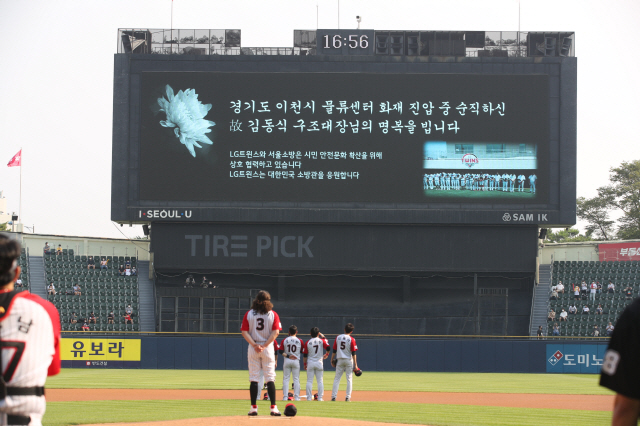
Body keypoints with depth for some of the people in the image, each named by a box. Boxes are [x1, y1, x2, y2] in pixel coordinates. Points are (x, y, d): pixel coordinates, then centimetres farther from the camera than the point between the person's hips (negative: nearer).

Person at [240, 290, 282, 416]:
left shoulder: (249, 314, 2)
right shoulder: (273, 314, 0)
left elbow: (244, 332, -6)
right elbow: (276, 332, -10)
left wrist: (255, 345, -11)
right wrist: (264, 346, -13)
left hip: (253, 349, 1)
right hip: (268, 348, -1)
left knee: (253, 378, 3)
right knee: (270, 378, 1)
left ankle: (253, 408, -1)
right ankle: (273, 408, -6)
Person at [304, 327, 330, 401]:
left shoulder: (308, 343, -2)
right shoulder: (321, 341, -3)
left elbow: (305, 354, 0)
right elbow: (328, 348, -10)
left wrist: (305, 364, 10)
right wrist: (326, 354, 11)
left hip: (310, 363, 0)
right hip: (319, 362, 0)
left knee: (309, 381, 4)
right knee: (320, 381, 5)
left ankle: (309, 398, 2)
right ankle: (320, 397, 2)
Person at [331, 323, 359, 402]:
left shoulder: (338, 338, 1)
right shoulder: (351, 339, -8)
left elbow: (334, 350, 4)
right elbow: (353, 353, -10)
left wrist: (332, 360, 15)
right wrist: (355, 365, -9)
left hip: (339, 360, 2)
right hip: (349, 360, -2)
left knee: (337, 378, 6)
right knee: (349, 379, 5)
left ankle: (333, 396, 0)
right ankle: (348, 397, 1)